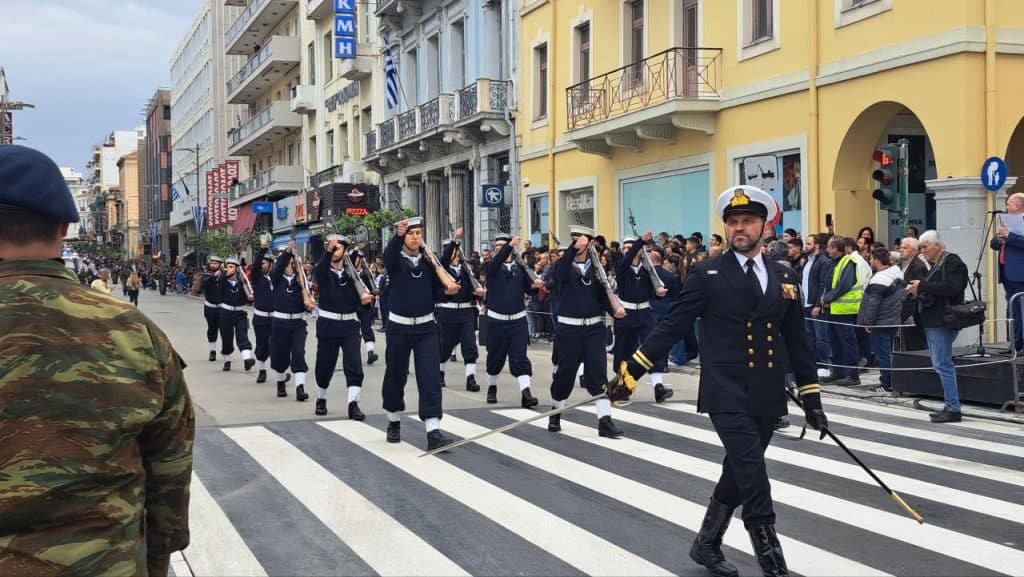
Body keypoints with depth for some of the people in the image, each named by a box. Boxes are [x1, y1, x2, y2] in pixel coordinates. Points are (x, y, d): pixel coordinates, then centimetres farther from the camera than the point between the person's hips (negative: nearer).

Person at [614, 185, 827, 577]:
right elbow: (672, 327, -5)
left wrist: (811, 399, 13)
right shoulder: (708, 275, -3)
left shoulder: (785, 278, 10)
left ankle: (707, 544, 32)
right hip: (727, 393, -5)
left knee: (738, 474, 14)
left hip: (767, 397, 5)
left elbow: (797, 344, 14)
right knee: (752, 476, -14)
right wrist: (630, 373, -11)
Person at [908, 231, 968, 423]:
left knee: (942, 364, -10)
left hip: (943, 322, -10)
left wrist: (922, 286, -21)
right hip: (932, 322, 10)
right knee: (943, 365, 12)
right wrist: (917, 290, 4)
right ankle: (951, 407, 17)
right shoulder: (935, 265, 19)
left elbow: (952, 288, -24)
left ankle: (953, 410, -8)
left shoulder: (952, 262, -10)